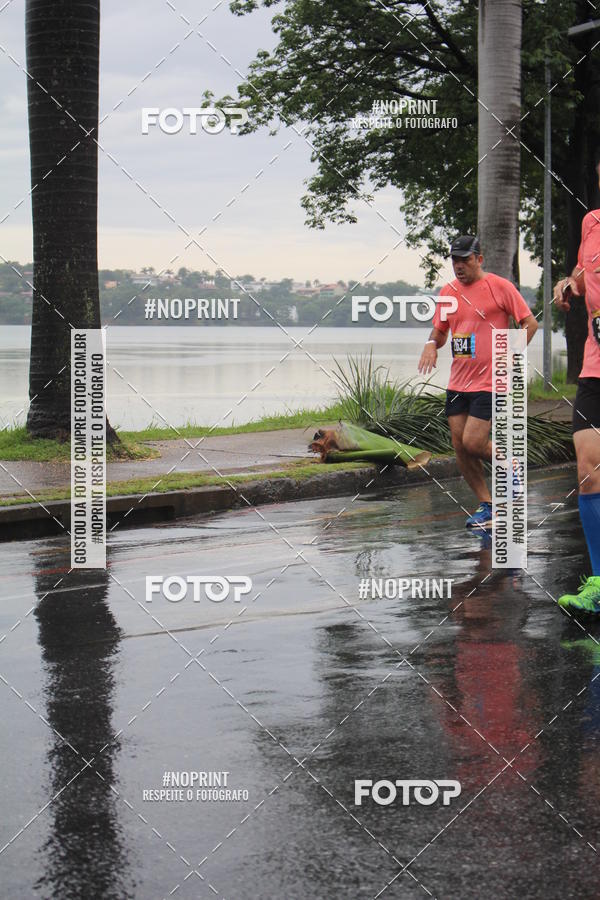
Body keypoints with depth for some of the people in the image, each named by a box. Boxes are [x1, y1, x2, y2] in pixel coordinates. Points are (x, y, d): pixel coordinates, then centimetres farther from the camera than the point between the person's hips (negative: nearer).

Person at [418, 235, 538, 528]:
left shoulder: (499, 286, -6)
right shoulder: (448, 292, 10)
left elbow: (530, 322, -2)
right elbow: (440, 330, 20)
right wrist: (432, 344, -3)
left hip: (490, 381, -6)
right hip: (458, 383, 6)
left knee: (473, 443, -14)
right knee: (459, 446, 3)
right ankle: (486, 506, 16)